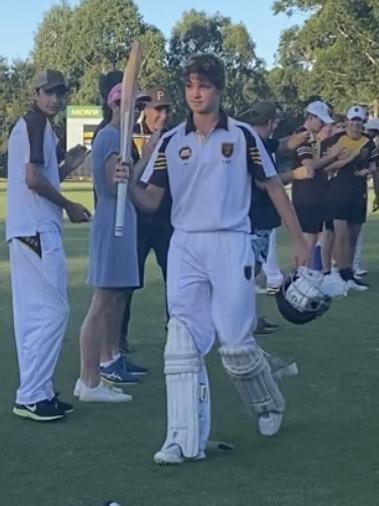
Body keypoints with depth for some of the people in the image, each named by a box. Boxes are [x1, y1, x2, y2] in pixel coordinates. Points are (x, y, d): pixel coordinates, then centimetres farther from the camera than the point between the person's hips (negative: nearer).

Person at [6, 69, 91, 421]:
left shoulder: (36, 125, 21)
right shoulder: (36, 122, -9)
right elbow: (33, 179, -18)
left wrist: (67, 166, 11)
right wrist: (69, 206, -7)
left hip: (27, 231, 10)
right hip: (37, 230, -10)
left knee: (32, 313, 11)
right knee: (52, 310, -10)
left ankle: (37, 392, 16)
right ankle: (31, 396, -8)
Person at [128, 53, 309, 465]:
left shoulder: (242, 136, 2)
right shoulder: (171, 142, 9)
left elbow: (274, 186, 5)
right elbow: (151, 201, 6)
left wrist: (299, 241, 2)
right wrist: (127, 184, -15)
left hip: (231, 245, -3)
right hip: (184, 248, 3)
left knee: (236, 345, -1)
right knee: (182, 344, -5)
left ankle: (269, 405, 28)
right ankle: (186, 440, -4)